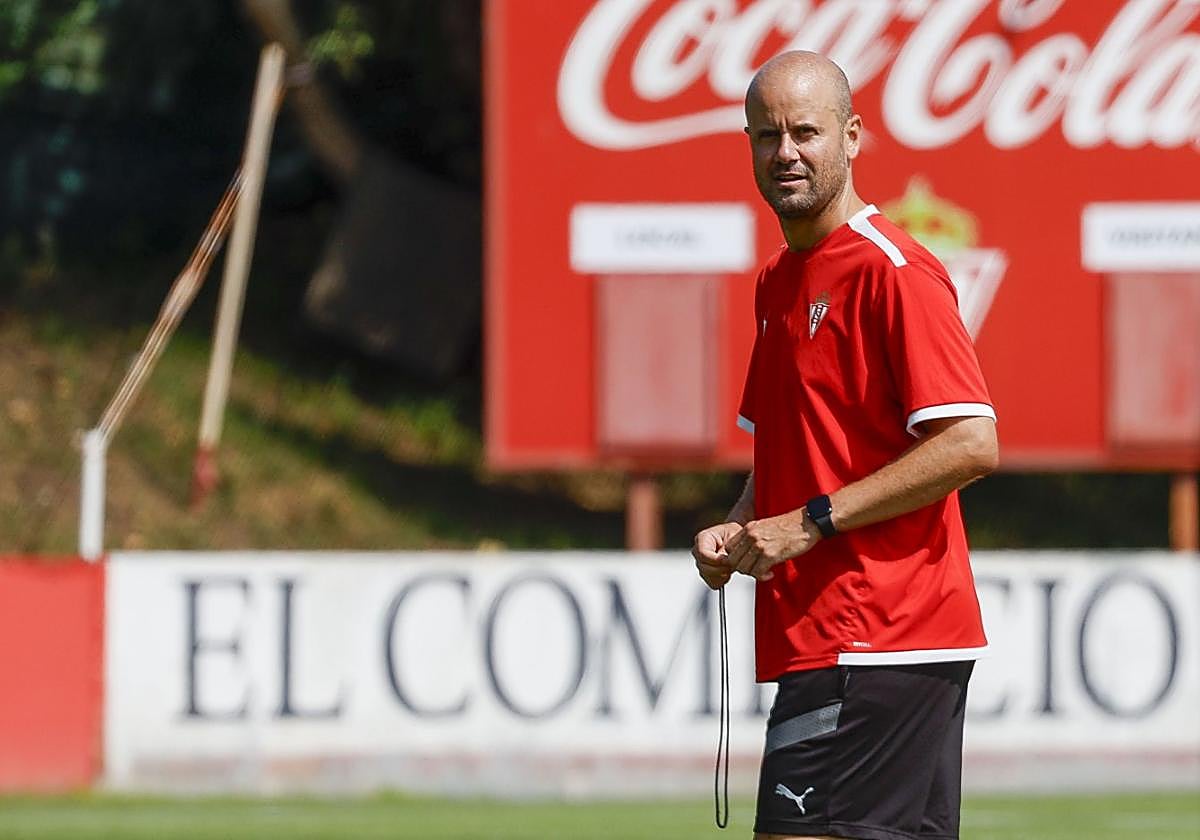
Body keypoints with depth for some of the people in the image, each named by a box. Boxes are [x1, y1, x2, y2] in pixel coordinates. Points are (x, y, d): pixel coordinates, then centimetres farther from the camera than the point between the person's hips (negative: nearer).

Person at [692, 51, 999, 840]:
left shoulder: (893, 272, -11)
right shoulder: (778, 284, 18)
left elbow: (971, 443, -19)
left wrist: (811, 522, -18)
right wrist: (737, 531, 7)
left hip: (872, 644, -9)